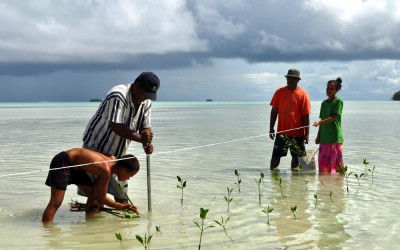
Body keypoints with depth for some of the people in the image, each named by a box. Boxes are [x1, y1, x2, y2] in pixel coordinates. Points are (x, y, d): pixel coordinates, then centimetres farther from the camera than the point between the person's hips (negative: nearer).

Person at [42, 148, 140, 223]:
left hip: (73, 165, 10)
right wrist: (122, 207, -5)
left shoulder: (112, 160, -2)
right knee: (56, 203, -16)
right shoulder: (106, 170, -28)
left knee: (93, 194, 13)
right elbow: (102, 198, -16)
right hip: (62, 163, -10)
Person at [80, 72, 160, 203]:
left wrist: (147, 143, -22)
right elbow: (115, 126, -34)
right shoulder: (118, 96, -26)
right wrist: (140, 138, -37)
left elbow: (146, 127, -1)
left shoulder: (146, 102, -1)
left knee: (122, 193, 11)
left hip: (117, 152, 7)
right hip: (96, 146, -7)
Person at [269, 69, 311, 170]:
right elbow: (274, 111, 7)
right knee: (275, 156, 4)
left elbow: (306, 115, -6)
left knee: (296, 157, 8)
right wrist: (271, 128, 2)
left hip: (297, 133, -2)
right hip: (281, 132, 2)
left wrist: (306, 134, -8)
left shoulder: (303, 94, -5)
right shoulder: (279, 92, 3)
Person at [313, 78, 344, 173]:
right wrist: (318, 136, 14)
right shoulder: (324, 103, 15)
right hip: (324, 137, 7)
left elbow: (333, 118, -14)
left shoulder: (338, 101, -5)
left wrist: (319, 122, -25)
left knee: (335, 160, -6)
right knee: (322, 161, 7)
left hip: (335, 137, -7)